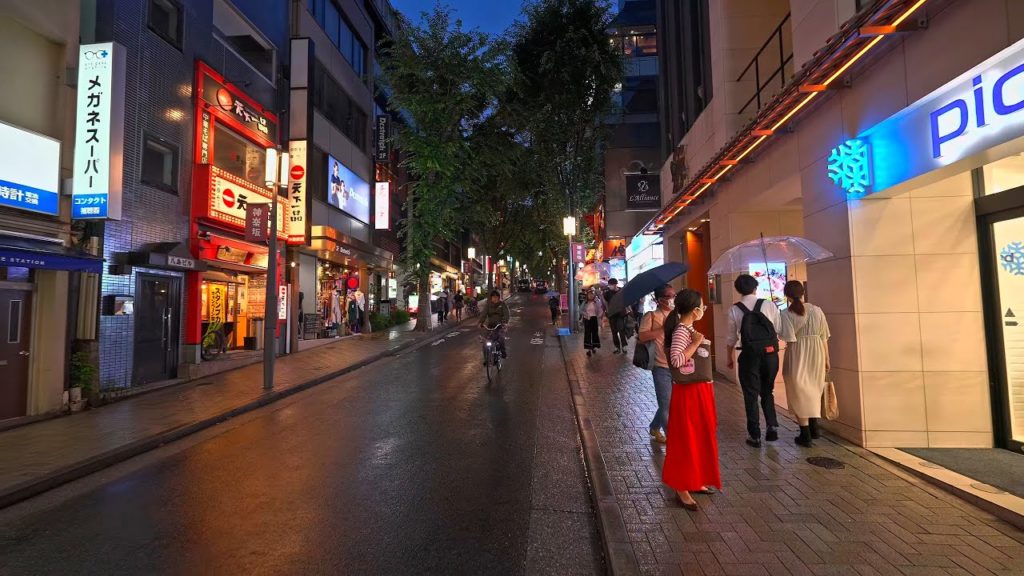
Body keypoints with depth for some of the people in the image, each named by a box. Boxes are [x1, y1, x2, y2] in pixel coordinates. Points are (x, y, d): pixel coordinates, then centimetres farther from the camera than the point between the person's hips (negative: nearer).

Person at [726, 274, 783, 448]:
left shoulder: (734, 310, -2)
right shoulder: (770, 305, -1)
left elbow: (731, 337, 5)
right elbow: (779, 330, 2)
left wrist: (731, 357, 18)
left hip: (750, 355, -2)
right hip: (770, 354, 2)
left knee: (750, 395, 10)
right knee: (767, 392, 22)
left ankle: (754, 435, 15)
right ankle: (772, 427, 13)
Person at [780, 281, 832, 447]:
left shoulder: (786, 314, -11)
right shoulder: (817, 310, 1)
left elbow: (790, 340, -15)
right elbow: (824, 338, 5)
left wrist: (790, 362, -5)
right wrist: (826, 359, 14)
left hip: (797, 354, -4)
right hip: (817, 353, 4)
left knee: (799, 394, 8)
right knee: (813, 391, 23)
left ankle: (805, 435, 12)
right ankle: (813, 428, 33)